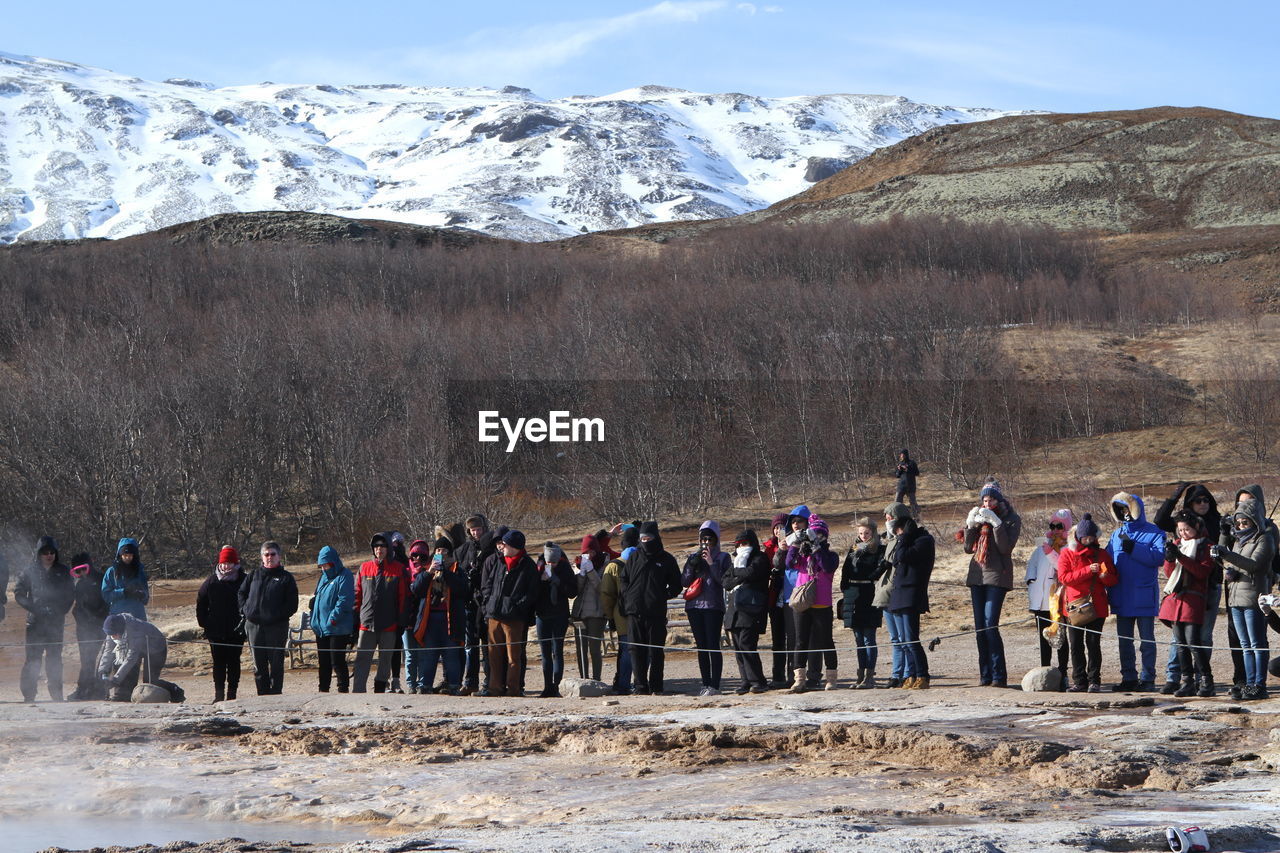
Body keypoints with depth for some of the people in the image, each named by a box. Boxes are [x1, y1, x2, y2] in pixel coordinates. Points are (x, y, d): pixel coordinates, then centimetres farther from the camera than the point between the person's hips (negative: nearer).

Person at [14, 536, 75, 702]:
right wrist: (32, 608, -7)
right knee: (33, 658, -6)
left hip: (56, 621, 2)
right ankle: (28, 693, -4)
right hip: (35, 621, -2)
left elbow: (71, 595, 12)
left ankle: (56, 693, 7)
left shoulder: (63, 572, 9)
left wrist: (61, 611, -1)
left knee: (54, 657, 3)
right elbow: (19, 592, 4)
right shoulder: (31, 571, 3)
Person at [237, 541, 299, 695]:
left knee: (276, 664, -1)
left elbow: (292, 605, -1)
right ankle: (263, 695, 13)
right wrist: (246, 610, 4)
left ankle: (276, 693, 3)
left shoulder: (286, 577, 3)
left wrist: (280, 615, -10)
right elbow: (241, 594, 19)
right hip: (254, 626, 4)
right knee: (259, 665, 7)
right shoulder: (254, 576, 13)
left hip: (277, 627, -4)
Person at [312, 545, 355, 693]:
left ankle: (343, 689, 0)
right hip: (321, 628, 8)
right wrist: (314, 618, 15)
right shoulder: (323, 577, 16)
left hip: (337, 629, -8)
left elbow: (344, 600, -18)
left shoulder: (344, 576, -10)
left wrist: (333, 618, -22)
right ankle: (323, 689, 21)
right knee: (324, 661, 13)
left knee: (337, 662, -6)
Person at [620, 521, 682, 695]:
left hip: (657, 613, -2)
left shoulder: (666, 559, 7)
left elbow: (675, 585, 11)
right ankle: (640, 686, 1)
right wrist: (628, 597, 5)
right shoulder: (634, 557, 13)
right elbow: (623, 579, 19)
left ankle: (656, 687, 4)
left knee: (656, 651, -1)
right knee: (637, 650, -1)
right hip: (634, 612, 2)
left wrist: (663, 596, -1)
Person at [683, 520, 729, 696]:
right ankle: (706, 684, 9)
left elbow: (725, 581, -7)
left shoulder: (722, 558, 5)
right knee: (701, 647, 5)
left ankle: (715, 686, -10)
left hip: (713, 607, -4)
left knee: (713, 646, -10)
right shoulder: (693, 557, 17)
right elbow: (684, 582, 11)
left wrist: (711, 563, -13)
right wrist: (692, 566, -4)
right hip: (694, 607, 4)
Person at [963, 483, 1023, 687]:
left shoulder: (1011, 519, -2)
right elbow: (968, 548, 11)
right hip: (977, 575, 6)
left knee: (990, 625, -15)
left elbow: (1006, 547, -14)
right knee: (979, 626, 4)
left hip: (997, 575, -6)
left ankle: (999, 676, -13)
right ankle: (985, 675, 8)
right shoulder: (979, 516, 15)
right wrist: (970, 525, -2)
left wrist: (995, 523, -19)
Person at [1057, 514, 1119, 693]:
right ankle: (1079, 681, 8)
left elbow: (1115, 580, 13)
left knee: (1093, 643, -4)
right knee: (1076, 645, 2)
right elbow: (1063, 577, -10)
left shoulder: (1102, 554, 11)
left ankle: (1094, 681, -1)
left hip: (1097, 607, 0)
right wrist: (1088, 571, -17)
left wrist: (1105, 576, -11)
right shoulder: (1067, 554, 5)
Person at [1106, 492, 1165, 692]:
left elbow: (1159, 557, -18)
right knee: (1124, 639, 9)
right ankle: (1128, 677, 16)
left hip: (1144, 596, -6)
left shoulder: (1154, 533, -3)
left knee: (1147, 639, 0)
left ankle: (1147, 678, 3)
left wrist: (1133, 548, -20)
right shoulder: (1117, 534, 15)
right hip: (1121, 596, 6)